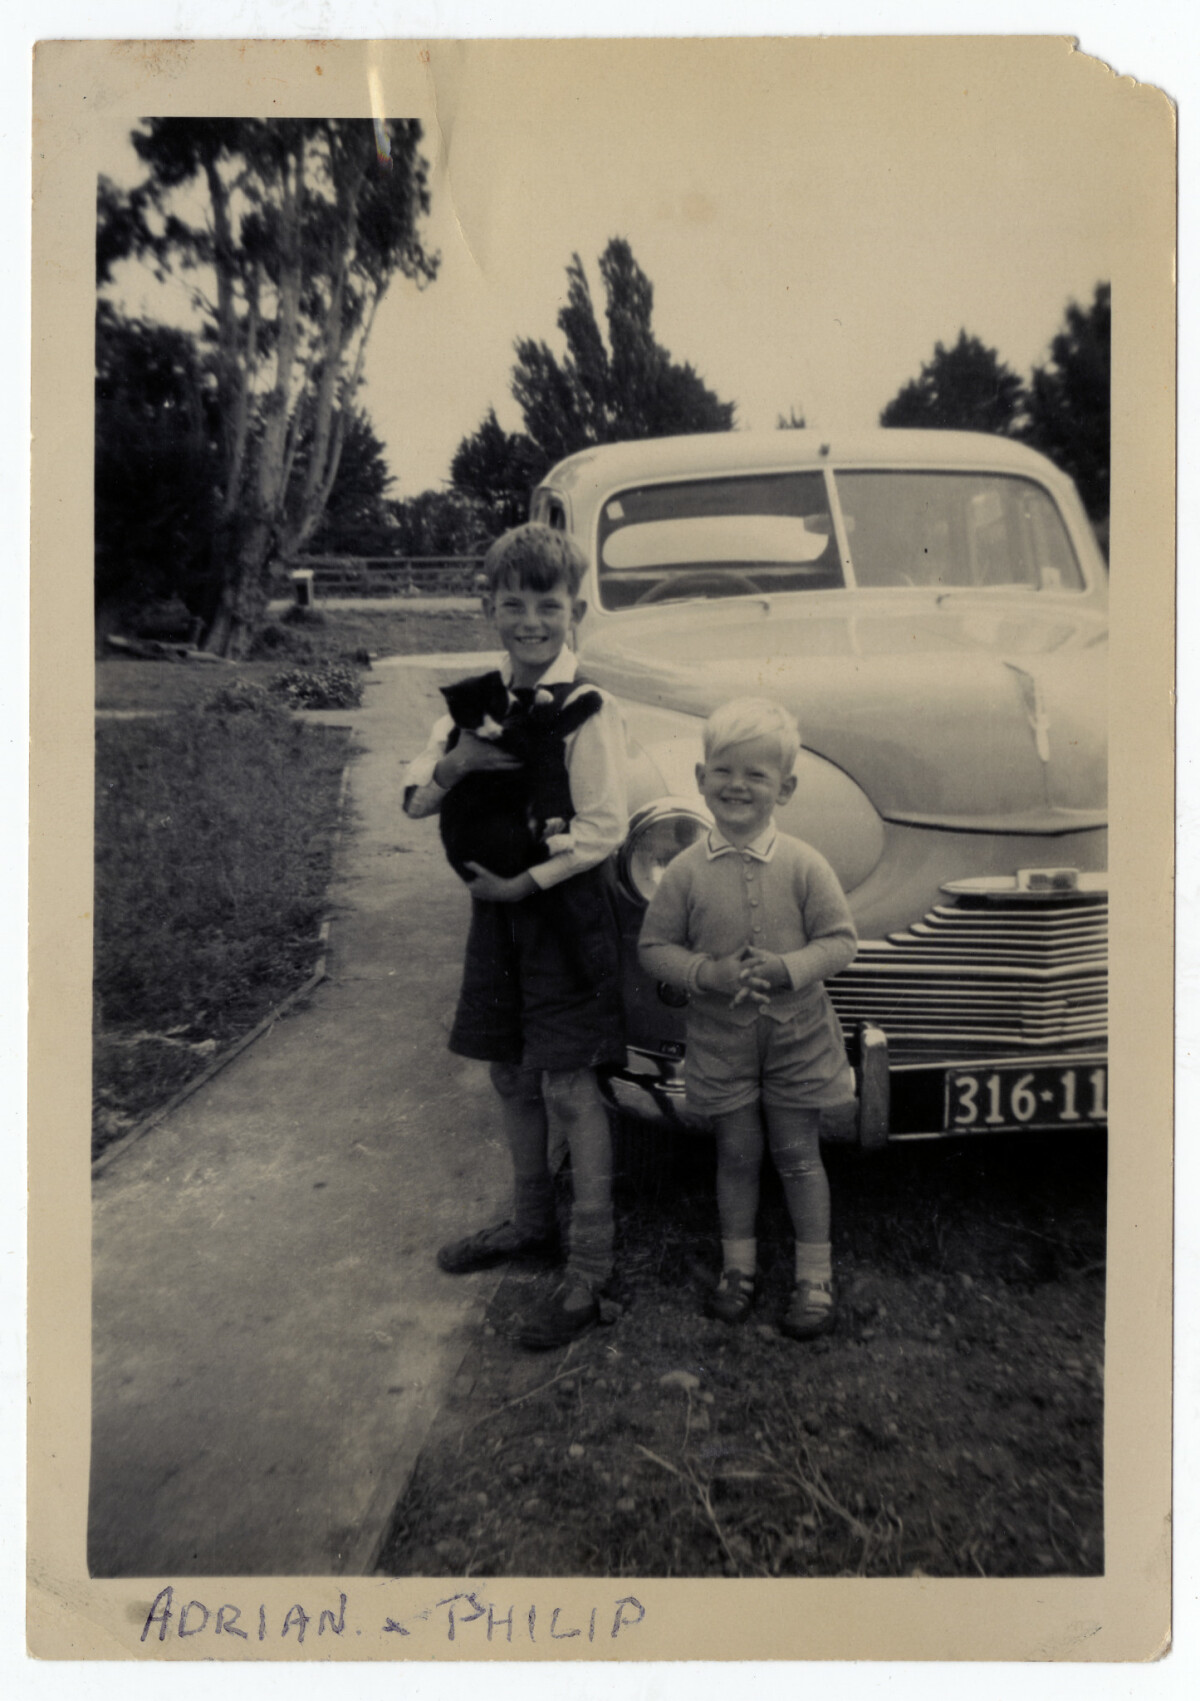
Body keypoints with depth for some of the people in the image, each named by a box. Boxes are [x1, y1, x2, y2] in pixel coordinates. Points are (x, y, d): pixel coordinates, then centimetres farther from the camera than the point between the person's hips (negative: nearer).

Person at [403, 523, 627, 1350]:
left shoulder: (589, 709, -12)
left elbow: (604, 829, -16)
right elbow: (415, 801, 5)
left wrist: (525, 882, -19)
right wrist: (453, 763, -15)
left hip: (568, 908, -6)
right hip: (497, 909, 6)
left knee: (569, 1087, -2)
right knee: (512, 1075, 17)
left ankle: (590, 1270, 8)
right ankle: (532, 1221, 36)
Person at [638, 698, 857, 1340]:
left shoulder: (804, 865, -11)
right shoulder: (686, 871, -9)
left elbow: (840, 940, -7)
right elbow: (653, 947, -4)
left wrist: (789, 967, -23)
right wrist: (706, 972, -20)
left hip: (798, 1039, 0)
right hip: (720, 1042, 1)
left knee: (798, 1156, 10)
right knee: (737, 1156, 14)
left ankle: (814, 1276, 26)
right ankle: (738, 1264, 33)